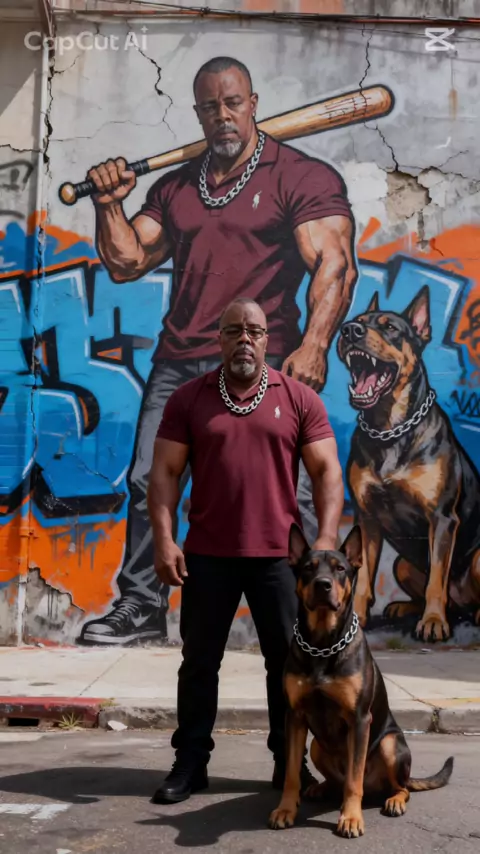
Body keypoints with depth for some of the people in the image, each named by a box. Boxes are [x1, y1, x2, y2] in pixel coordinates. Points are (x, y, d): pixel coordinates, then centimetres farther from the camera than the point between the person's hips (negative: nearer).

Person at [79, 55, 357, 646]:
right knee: (148, 482, 7)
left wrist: (314, 345, -26)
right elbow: (126, 263, 17)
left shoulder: (303, 177, 0)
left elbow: (336, 266, -12)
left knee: (288, 494, -9)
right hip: (178, 363, 6)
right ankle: (141, 607, 22)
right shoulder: (174, 188, 18)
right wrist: (109, 205, 2)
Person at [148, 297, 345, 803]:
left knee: (288, 660, 8)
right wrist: (164, 540, -9)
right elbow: (165, 473, 1)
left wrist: (326, 538, -10)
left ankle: (289, 762, 23)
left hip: (278, 554, 0)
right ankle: (190, 762, 22)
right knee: (199, 660, 9)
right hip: (207, 555, 1)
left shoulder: (300, 399, 3)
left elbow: (326, 471, 1)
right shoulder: (188, 399, 4)